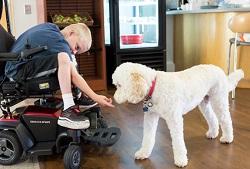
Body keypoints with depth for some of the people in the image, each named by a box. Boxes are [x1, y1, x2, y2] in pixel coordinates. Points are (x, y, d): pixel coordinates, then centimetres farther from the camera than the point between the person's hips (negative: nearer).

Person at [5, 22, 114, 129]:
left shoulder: (50, 27, 7)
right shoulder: (58, 40, -21)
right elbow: (74, 76, -25)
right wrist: (95, 97, -25)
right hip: (18, 71, -10)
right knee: (64, 59, -30)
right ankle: (67, 111, -31)